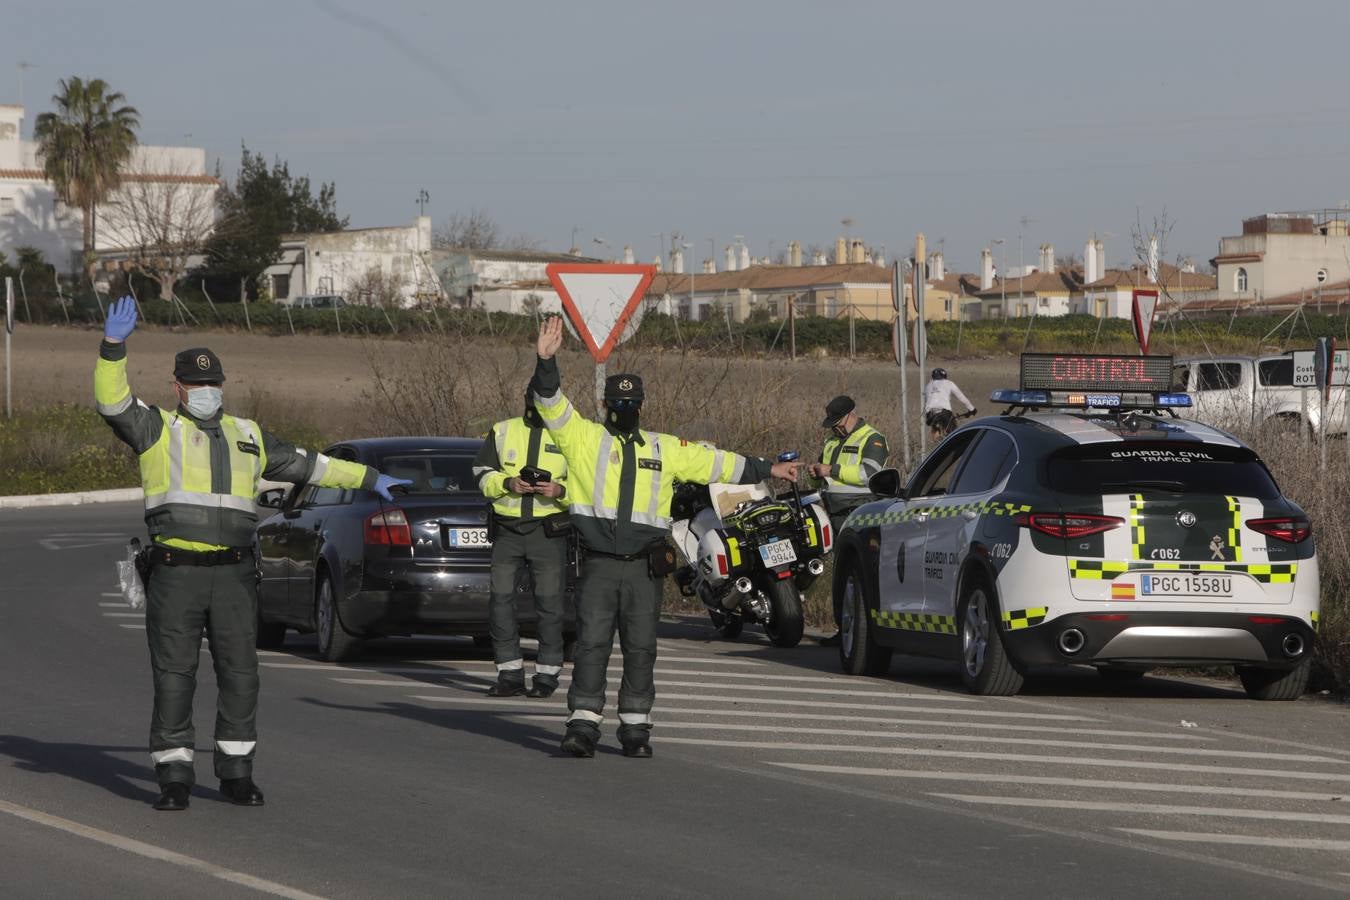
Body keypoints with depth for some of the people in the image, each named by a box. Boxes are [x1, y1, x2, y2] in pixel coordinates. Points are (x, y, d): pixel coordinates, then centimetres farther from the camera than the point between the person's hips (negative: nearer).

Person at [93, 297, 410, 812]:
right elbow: (113, 403, -12)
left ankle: (236, 774, 14)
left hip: (234, 575, 4)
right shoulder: (158, 430, 5)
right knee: (173, 677, -2)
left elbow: (305, 464, 26)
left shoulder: (246, 436, 17)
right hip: (175, 574, -3)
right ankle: (174, 778, 4)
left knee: (240, 676, 3)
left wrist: (370, 479, 30)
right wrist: (113, 346, -27)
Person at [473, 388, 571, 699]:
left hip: (549, 531, -2)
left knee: (549, 602, -3)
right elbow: (483, 475, 8)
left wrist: (560, 491, -15)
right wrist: (508, 483, -11)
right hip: (507, 530, 2)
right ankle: (509, 674, 5)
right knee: (501, 598, -1)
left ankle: (547, 674, 5)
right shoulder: (503, 431, 13)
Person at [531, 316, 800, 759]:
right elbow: (551, 403, -6)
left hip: (645, 568, 2)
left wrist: (765, 470, 26)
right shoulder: (583, 438, 5)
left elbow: (714, 462, 22)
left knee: (640, 649, 4)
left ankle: (635, 726, 10)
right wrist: (547, 360, -20)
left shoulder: (665, 449, 15)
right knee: (592, 644, -7)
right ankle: (583, 724, -7)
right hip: (598, 566, -2)